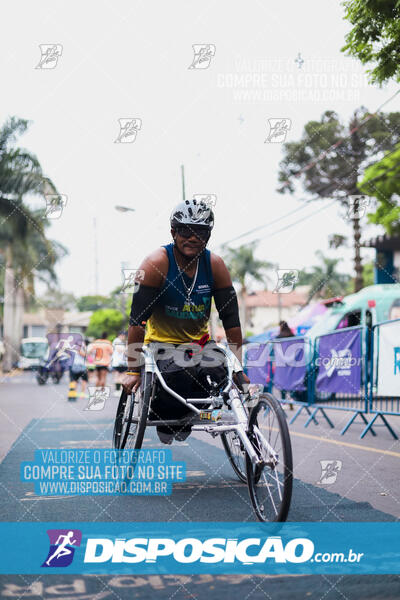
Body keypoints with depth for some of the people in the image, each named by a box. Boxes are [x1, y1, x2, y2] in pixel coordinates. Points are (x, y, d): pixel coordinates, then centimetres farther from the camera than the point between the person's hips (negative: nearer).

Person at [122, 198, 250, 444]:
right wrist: (133, 370, -22)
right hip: (162, 342, -3)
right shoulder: (157, 264, -18)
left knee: (216, 375, -25)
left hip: (199, 342, 3)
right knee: (177, 375, -32)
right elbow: (137, 319, -19)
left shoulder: (215, 265, -8)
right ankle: (164, 420, 1)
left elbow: (232, 319, -5)